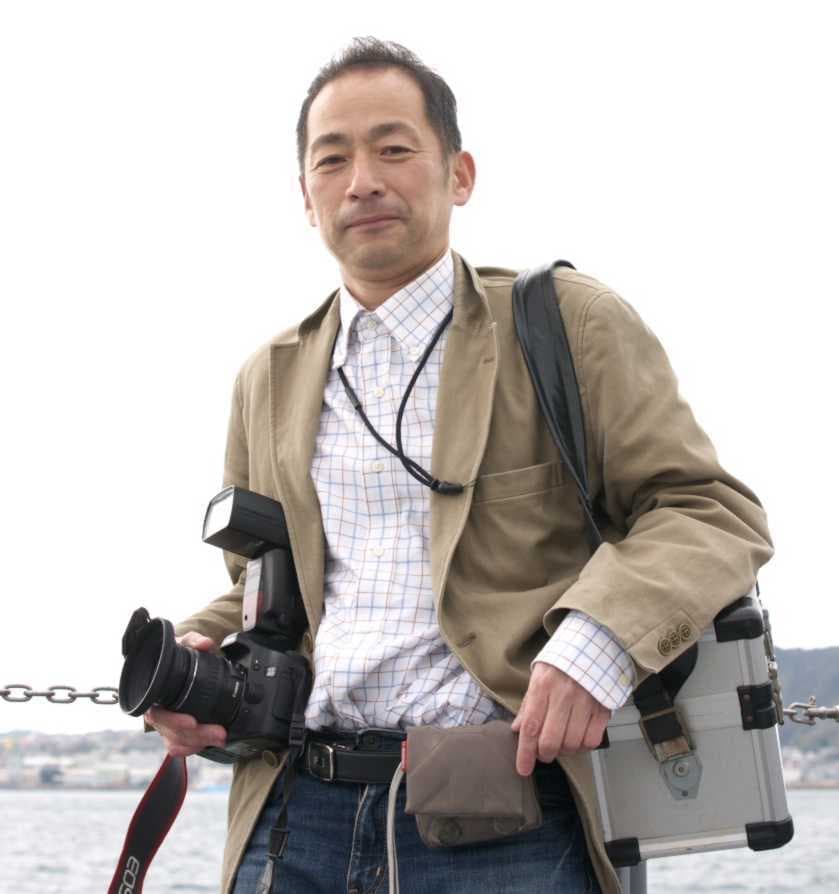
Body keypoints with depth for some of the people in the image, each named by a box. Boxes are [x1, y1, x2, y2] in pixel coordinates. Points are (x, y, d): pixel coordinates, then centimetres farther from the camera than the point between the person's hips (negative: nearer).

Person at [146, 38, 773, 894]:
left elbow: (714, 512, -3)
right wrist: (192, 662, 4)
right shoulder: (267, 382, 18)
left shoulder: (568, 324, 2)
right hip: (298, 814, 4)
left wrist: (599, 638, -21)